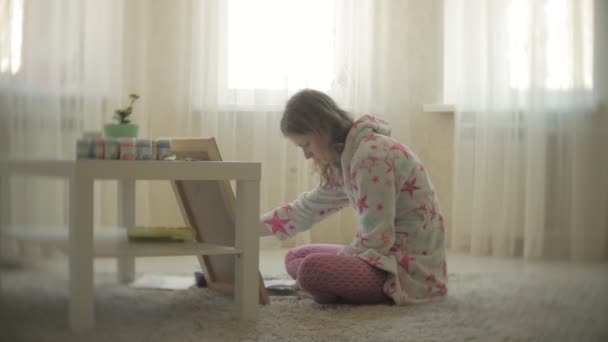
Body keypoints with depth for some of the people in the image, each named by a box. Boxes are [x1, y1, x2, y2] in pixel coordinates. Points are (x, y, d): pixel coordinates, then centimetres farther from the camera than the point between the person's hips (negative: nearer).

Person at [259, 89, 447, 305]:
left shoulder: (371, 155, -20)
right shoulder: (347, 158, 10)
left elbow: (375, 240, -21)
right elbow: (308, 208, 22)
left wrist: (318, 272, -11)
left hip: (410, 266, -10)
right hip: (388, 255, 10)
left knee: (312, 269, -29)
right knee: (295, 258, 16)